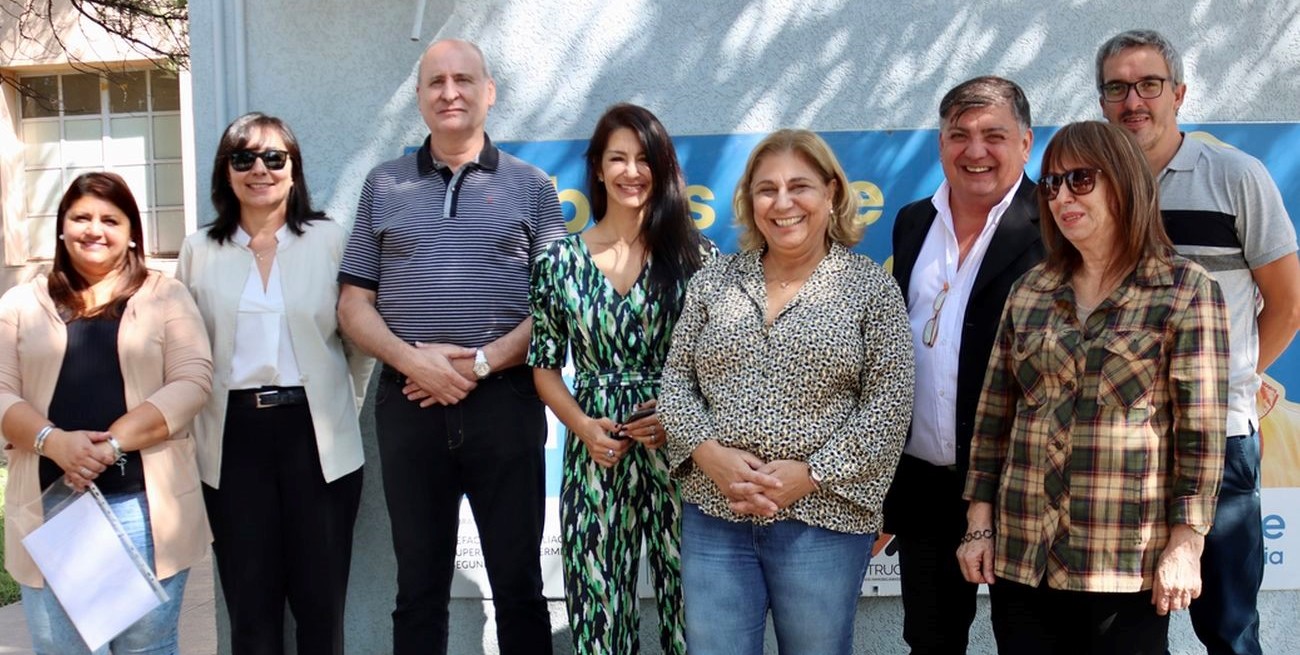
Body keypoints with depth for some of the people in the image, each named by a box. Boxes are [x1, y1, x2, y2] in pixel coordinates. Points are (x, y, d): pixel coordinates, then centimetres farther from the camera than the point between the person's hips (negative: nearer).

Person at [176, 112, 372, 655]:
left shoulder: (331, 240, 2)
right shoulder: (199, 251, 8)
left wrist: (342, 408, 2)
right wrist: (199, 425, 5)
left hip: (316, 435, -1)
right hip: (234, 438, 2)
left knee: (321, 598, 5)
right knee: (249, 602, 8)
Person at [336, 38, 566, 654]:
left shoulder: (530, 186, 5)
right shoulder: (384, 185, 10)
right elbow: (353, 304, 7)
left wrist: (481, 362, -12)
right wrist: (412, 359, -11)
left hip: (505, 399, -1)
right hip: (409, 402, 2)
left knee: (518, 583, 6)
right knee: (418, 587, 11)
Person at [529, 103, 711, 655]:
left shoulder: (694, 254, 2)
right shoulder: (561, 260, 4)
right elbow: (544, 365, 8)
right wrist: (582, 425, -7)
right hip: (596, 454, 1)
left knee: (687, 595, 1)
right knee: (598, 604, 5)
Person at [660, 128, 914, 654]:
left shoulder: (872, 288, -1)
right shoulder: (713, 281, 8)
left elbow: (888, 406, -6)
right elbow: (676, 380, 7)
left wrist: (810, 474, -15)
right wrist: (711, 453, -10)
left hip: (823, 519, -2)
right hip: (714, 516, 2)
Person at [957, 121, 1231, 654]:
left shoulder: (1187, 291, -2)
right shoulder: (1030, 291, 9)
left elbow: (1201, 428, -6)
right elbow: (993, 412, 10)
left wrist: (1185, 545, -10)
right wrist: (979, 522, 6)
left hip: (1128, 564, -3)